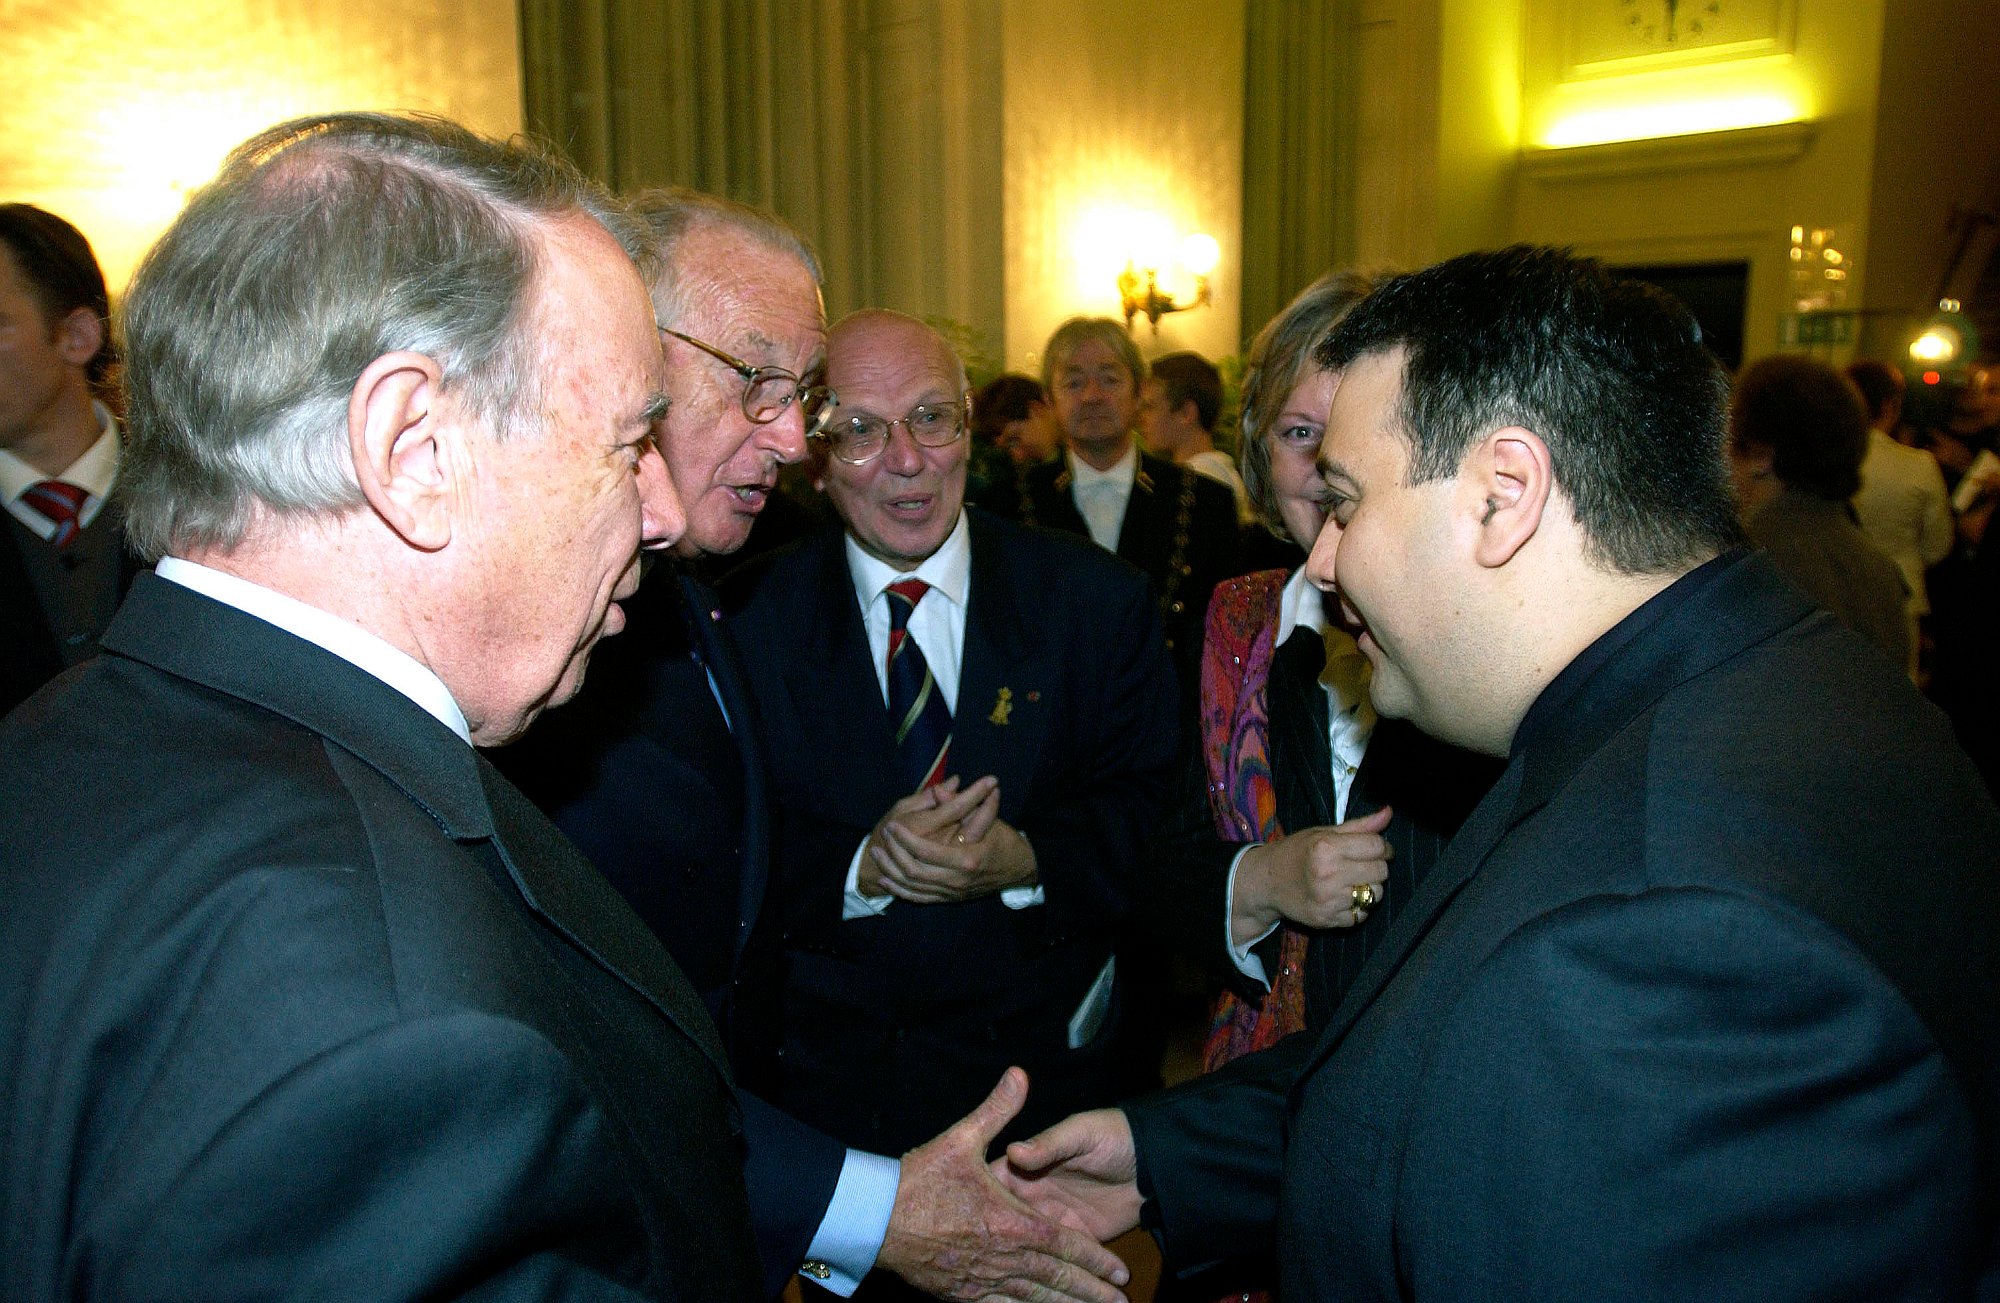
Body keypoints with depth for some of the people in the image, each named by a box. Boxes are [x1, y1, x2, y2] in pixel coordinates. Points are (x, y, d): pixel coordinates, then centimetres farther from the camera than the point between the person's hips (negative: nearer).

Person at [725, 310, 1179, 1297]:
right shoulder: (751, 621, -5)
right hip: (828, 1092, 0)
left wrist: (1025, 861, -24)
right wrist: (858, 869, -24)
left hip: (1046, 1075, 0)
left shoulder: (1097, 602, -5)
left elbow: (1154, 811, -7)